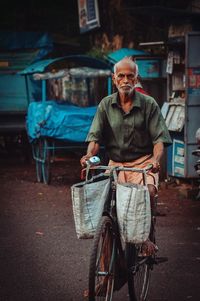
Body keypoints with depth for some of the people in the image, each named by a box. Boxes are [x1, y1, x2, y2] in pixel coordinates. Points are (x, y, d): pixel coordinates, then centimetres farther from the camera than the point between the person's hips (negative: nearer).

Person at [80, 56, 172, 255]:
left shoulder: (148, 104, 1)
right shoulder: (106, 105, 8)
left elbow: (159, 138, -5)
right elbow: (96, 135, 2)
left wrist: (156, 159, -24)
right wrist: (90, 154, -19)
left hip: (143, 163, -2)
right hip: (115, 164, 2)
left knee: (148, 191, -30)